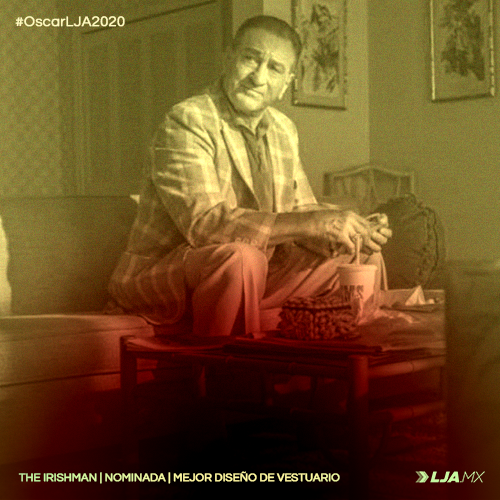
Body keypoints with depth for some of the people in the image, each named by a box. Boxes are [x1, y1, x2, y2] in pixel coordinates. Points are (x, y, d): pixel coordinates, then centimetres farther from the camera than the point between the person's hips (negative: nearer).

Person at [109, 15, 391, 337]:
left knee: (364, 256, 5)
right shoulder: (186, 122, -17)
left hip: (250, 277, 8)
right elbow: (204, 223, -29)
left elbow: (302, 210, 12)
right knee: (240, 256, -38)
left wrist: (351, 228, -12)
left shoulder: (284, 130, 10)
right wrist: (311, 222, -31)